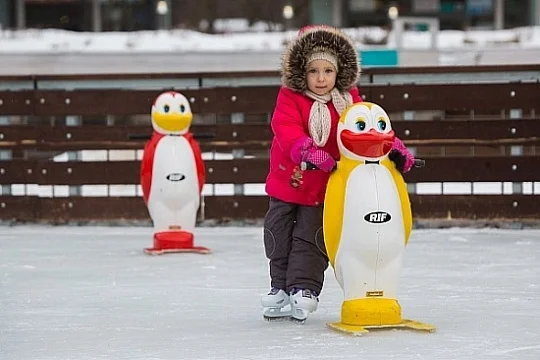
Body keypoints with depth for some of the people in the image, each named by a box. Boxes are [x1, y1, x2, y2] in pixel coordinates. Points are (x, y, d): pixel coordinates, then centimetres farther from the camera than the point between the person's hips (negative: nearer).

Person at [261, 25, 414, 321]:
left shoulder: (348, 101, -4)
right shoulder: (290, 98, -12)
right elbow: (285, 128, -27)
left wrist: (394, 147, -20)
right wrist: (306, 150, -42)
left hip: (324, 188, 0)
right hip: (286, 182, 0)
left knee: (311, 238, 1)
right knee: (278, 237, 12)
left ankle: (304, 287, 10)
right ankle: (280, 286, 27)